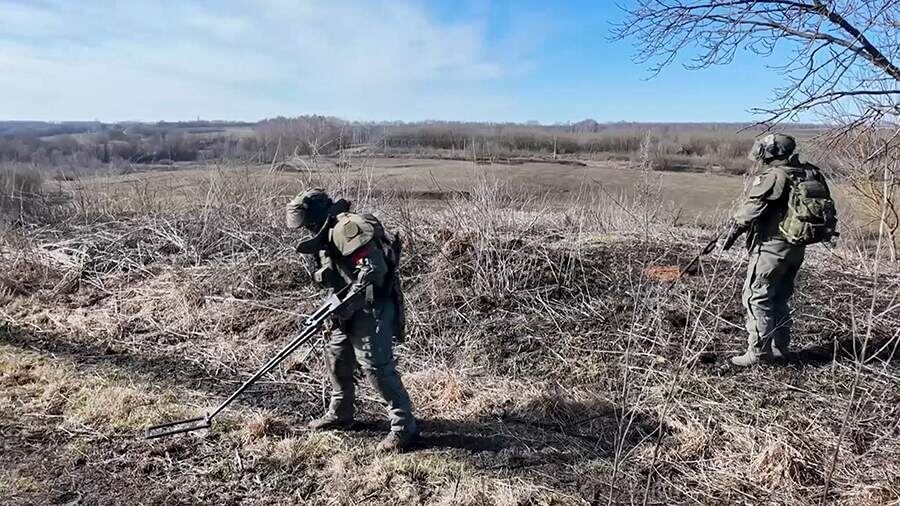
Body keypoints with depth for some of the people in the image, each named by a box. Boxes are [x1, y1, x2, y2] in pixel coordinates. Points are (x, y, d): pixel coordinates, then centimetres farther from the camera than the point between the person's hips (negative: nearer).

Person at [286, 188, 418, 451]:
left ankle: (404, 427, 0)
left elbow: (373, 269, -26)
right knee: (336, 354, 18)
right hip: (354, 309, 11)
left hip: (373, 306, -11)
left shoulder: (347, 227, -17)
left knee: (375, 364, -10)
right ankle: (340, 414, 35)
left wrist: (348, 303, -22)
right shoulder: (330, 235, 17)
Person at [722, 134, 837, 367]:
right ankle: (780, 348, 25)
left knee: (756, 297, -2)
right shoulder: (811, 174, 11)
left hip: (773, 245, -9)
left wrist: (734, 229, -3)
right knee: (780, 299, 18)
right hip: (798, 248, 9)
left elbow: (752, 208, -15)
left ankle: (758, 351, -2)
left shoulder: (774, 176, -14)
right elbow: (827, 208, 15)